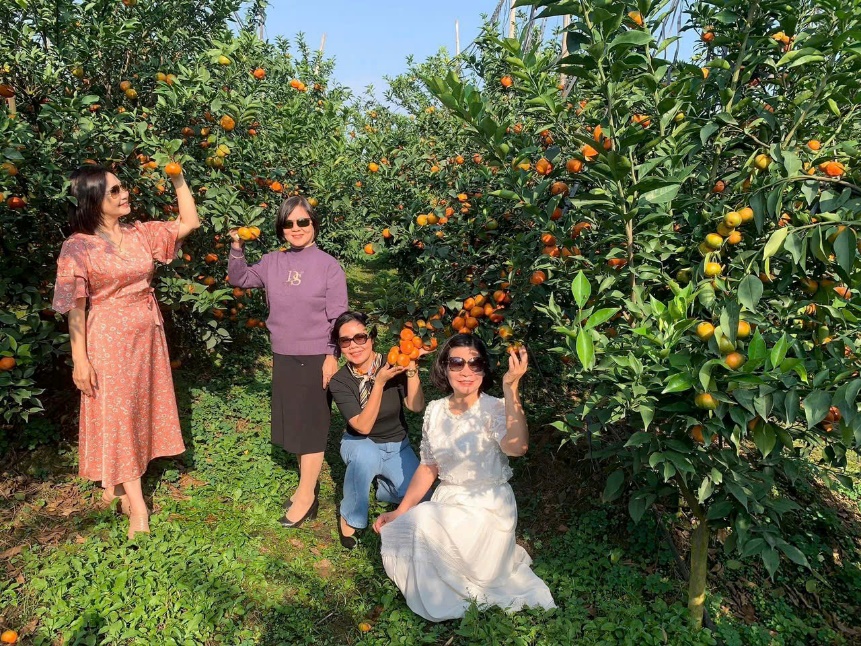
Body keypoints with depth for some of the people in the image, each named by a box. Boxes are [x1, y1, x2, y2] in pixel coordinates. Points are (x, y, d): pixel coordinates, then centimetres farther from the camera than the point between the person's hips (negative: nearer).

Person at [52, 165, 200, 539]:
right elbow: (76, 308, -10)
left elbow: (189, 223, 5)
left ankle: (117, 484, 31)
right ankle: (137, 506, 7)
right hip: (109, 339, -5)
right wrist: (80, 359, -12)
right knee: (115, 414, 1)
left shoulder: (142, 234, 3)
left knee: (140, 409, 12)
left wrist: (178, 178, -3)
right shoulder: (79, 247, -11)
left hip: (147, 334, 6)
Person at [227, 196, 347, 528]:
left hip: (315, 358, -5)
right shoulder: (273, 262, 4)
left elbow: (337, 316, -9)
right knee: (294, 423, 15)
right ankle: (308, 483, 32)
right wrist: (237, 248, -5)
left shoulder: (329, 266, -8)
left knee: (311, 426, 4)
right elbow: (238, 279, 11)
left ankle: (306, 497, 15)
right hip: (283, 356, 5)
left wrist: (332, 355, -12)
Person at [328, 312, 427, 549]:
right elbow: (362, 426, -26)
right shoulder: (339, 381, -16)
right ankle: (349, 518, -13)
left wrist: (411, 368, -38)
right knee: (365, 455, -38)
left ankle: (383, 484, 16)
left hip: (397, 445, 2)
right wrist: (380, 382, -35)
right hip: (360, 444, -2)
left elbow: (416, 406, -26)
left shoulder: (393, 364, -16)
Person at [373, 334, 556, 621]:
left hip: (488, 507, -6)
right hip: (447, 502, 6)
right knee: (397, 533, -13)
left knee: (421, 526, -24)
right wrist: (399, 512, 4)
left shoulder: (494, 409, -16)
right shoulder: (435, 410, 1)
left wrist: (511, 387, -45)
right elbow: (428, 468, 9)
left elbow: (517, 447, -39)